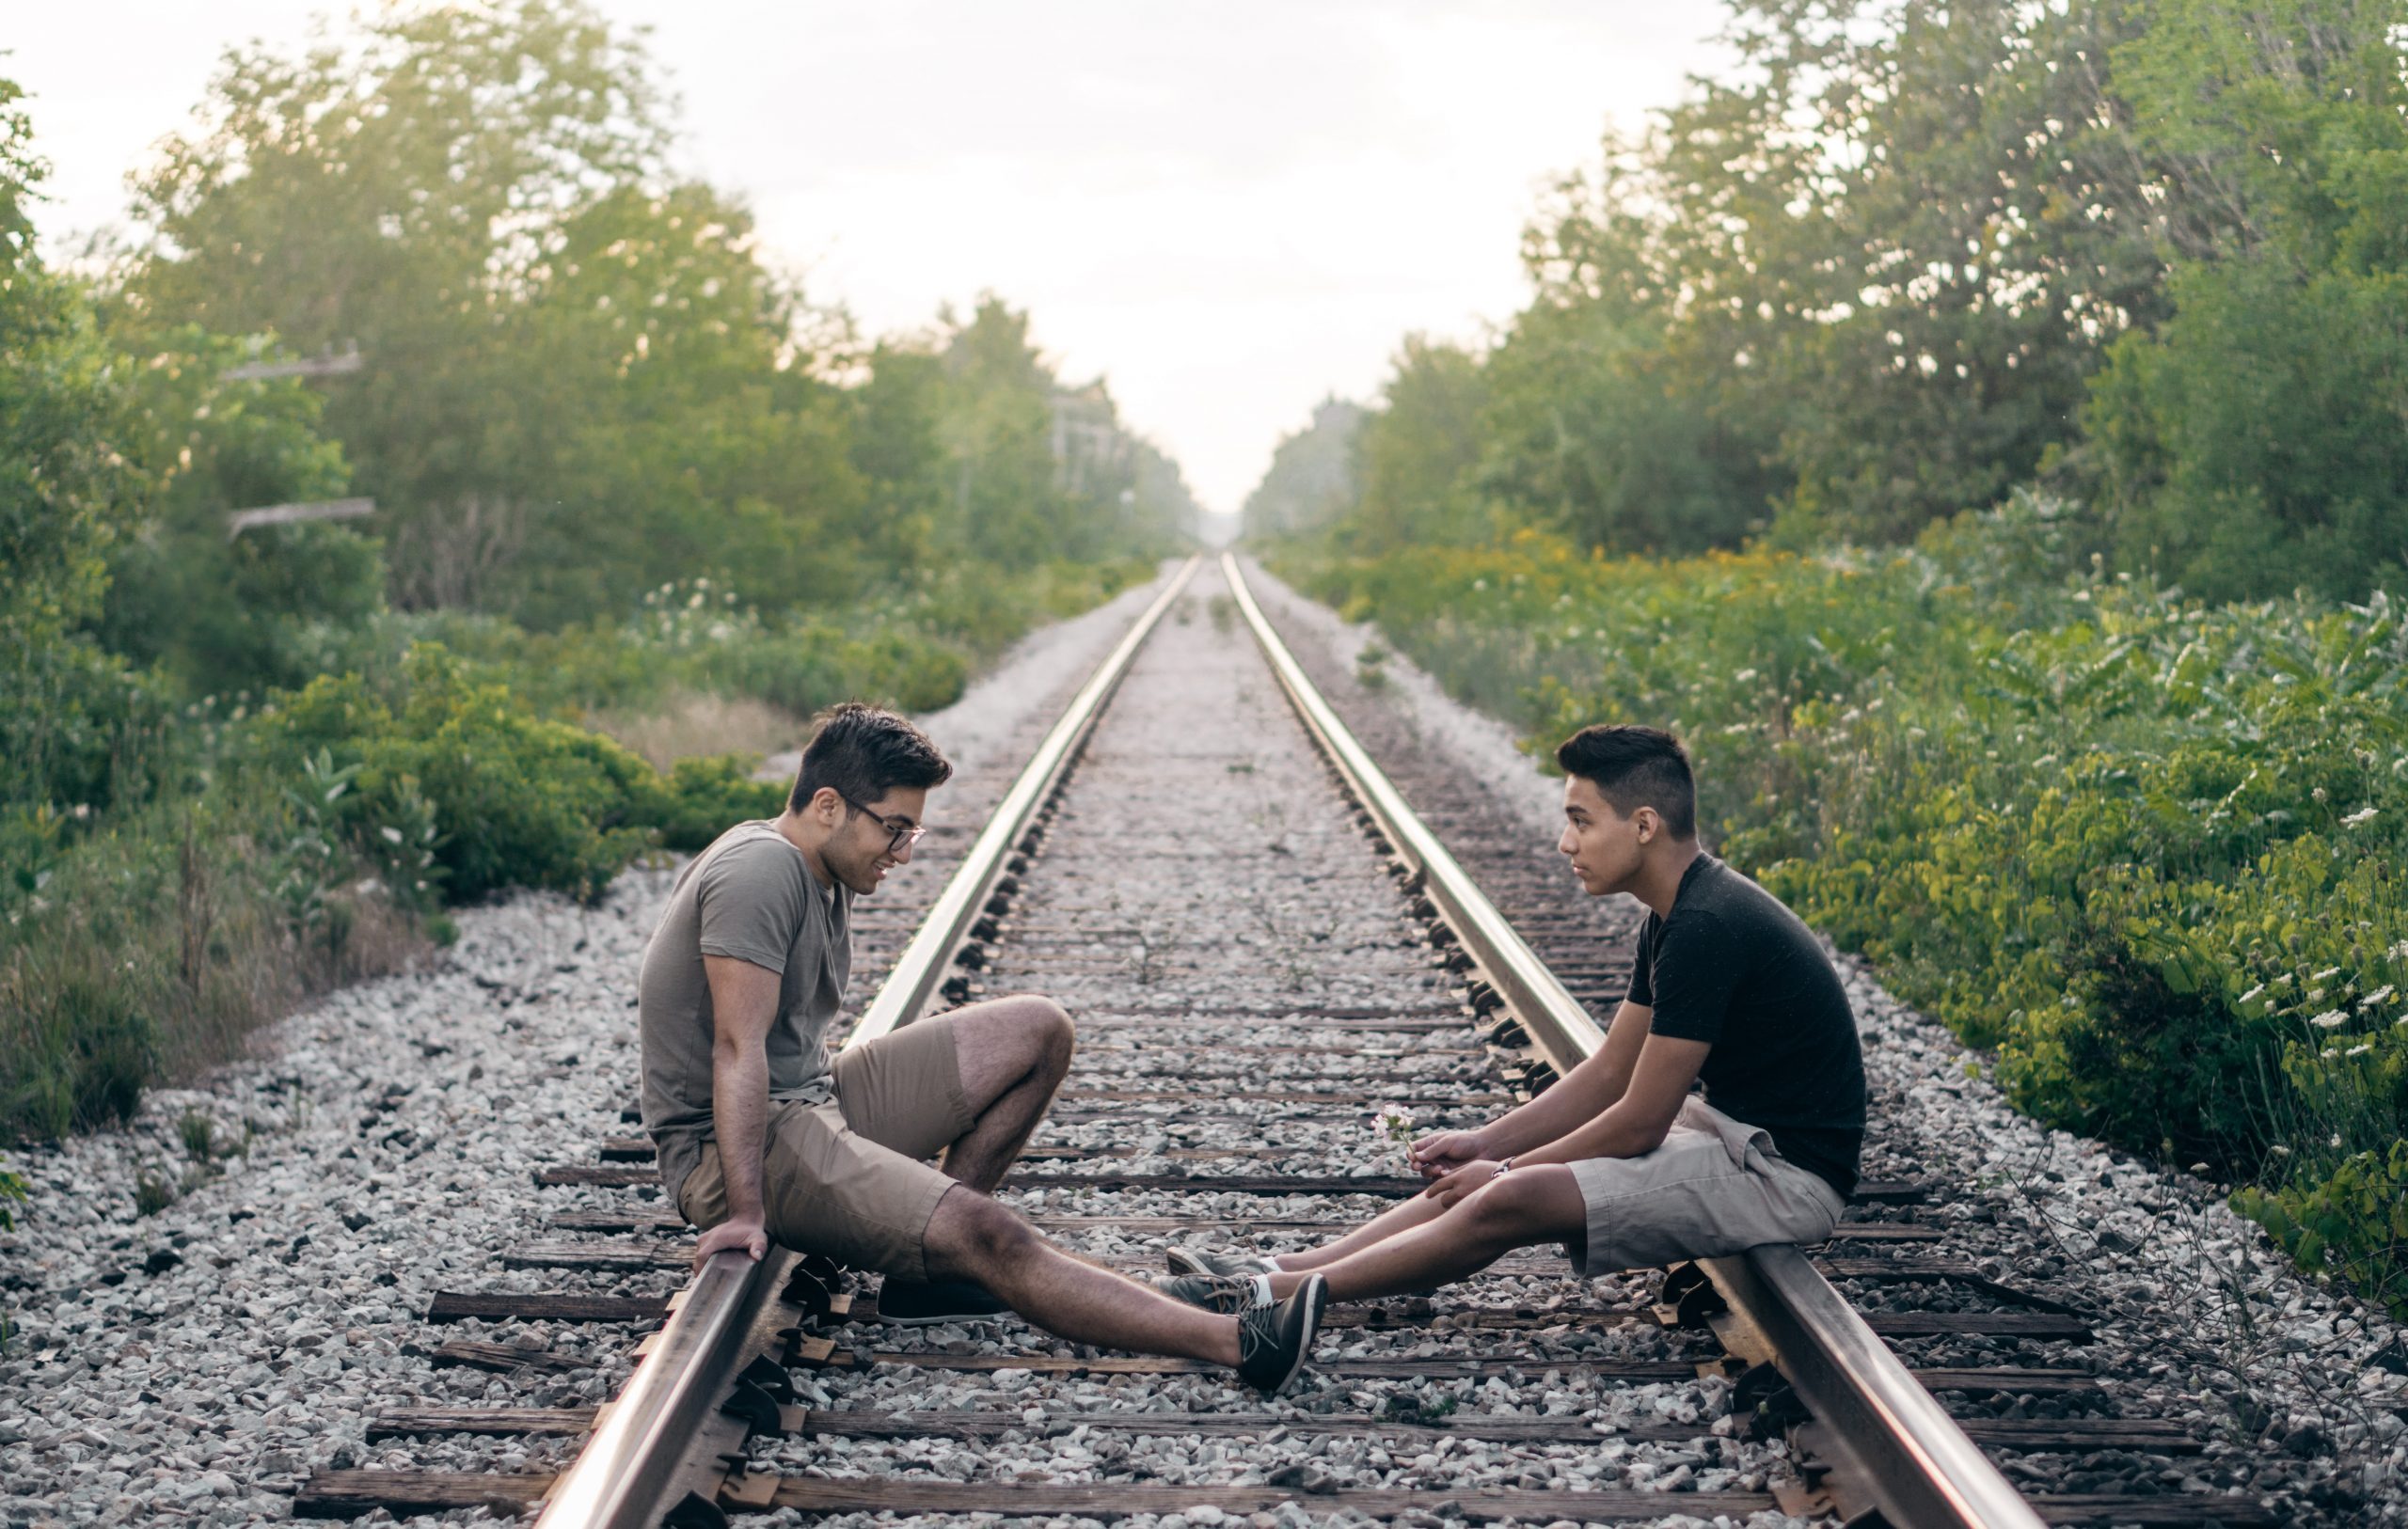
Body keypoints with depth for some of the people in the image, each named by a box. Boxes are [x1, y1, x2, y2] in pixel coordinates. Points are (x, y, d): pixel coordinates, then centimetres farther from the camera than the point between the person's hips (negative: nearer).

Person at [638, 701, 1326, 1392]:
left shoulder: (823, 874, 12)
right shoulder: (761, 873, -19)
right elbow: (739, 1046, -26)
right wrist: (746, 1213, -30)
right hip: (738, 1151, -10)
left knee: (1038, 1032, 6)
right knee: (985, 1236, -28)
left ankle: (927, 1262, -3)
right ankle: (1242, 1345, -36)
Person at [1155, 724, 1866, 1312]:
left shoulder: (1706, 929, -23)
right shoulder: (1677, 917, 9)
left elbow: (1638, 1123, -19)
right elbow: (1607, 1074, 15)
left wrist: (1505, 1169, -7)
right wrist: (1484, 1143, 6)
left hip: (1781, 1175, -10)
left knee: (1512, 1201, -19)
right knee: (1482, 1174, 5)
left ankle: (1275, 1295, -13)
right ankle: (1283, 1268, 5)